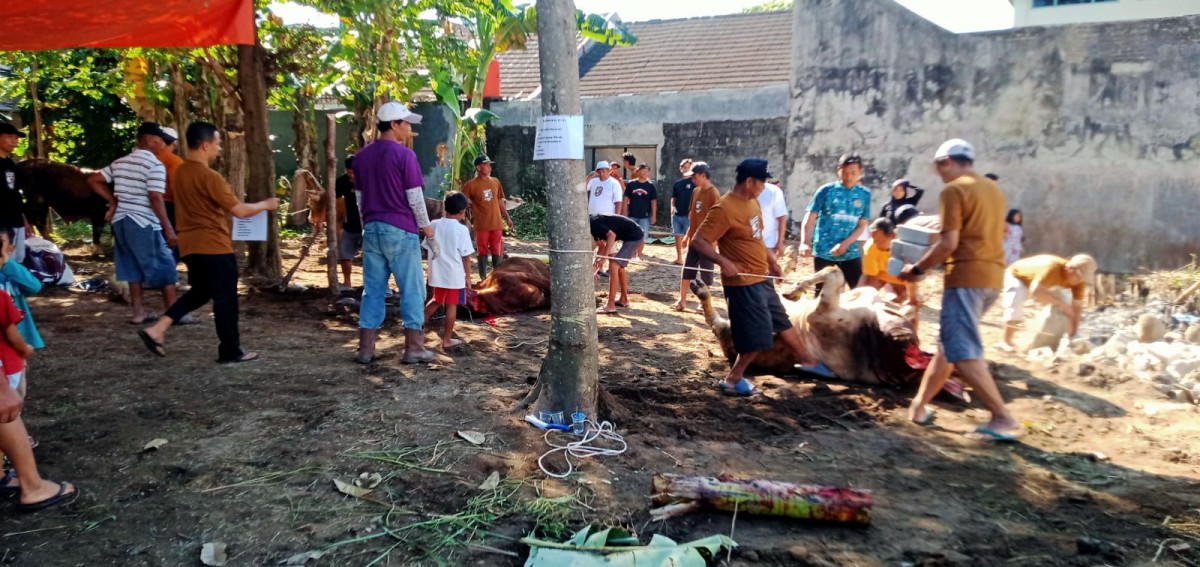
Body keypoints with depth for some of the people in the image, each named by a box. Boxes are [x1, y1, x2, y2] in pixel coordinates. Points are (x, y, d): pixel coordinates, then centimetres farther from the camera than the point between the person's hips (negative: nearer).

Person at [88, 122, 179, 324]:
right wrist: (168, 229, -19)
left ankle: (139, 312, 16)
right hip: (143, 223, -8)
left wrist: (112, 200, 14)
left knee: (134, 268, 14)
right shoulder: (155, 165, -13)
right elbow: (155, 199, -20)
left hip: (121, 221, 8)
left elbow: (94, 180, 15)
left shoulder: (120, 163, 13)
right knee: (165, 268, 1)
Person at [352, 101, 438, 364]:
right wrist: (430, 234, -4)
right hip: (401, 231, -6)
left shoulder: (361, 156, 11)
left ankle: (366, 348, 11)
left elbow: (360, 197, 15)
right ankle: (414, 348, 6)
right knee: (412, 290, 2)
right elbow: (415, 199, -10)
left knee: (372, 289, 9)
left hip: (372, 230, 6)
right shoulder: (404, 155, -10)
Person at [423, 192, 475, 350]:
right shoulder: (462, 229, -13)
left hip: (437, 273, 5)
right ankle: (447, 340, 10)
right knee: (451, 306, 5)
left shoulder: (434, 225, -1)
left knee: (437, 301, 25)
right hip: (455, 275, -5)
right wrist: (468, 277, -1)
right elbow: (466, 256, -11)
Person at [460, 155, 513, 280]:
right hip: (481, 225, -3)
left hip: (497, 224, 3)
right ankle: (483, 278, 16)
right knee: (483, 252, 6)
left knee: (497, 252, 6)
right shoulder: (470, 185, -8)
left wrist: (507, 218, 14)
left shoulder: (495, 182, 7)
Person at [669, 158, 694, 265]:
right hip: (677, 215, 6)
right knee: (678, 237, 11)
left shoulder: (694, 182, -3)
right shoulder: (677, 183, 12)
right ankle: (679, 259, 20)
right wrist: (672, 208, 0)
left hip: (688, 215, -6)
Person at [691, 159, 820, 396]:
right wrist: (723, 261, -34)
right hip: (742, 282, -9)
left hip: (760, 278, 9)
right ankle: (733, 379, 12)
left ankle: (807, 360, 42)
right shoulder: (725, 209, -21)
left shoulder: (752, 202, 8)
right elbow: (698, 241, -23)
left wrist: (771, 260, 19)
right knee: (759, 336, -3)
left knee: (781, 320, 24)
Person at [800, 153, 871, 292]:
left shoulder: (864, 194, 3)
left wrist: (845, 244, -13)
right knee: (823, 293, 8)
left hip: (850, 252, 2)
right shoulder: (826, 191, -4)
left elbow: (862, 225, 2)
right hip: (824, 252, -2)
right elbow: (810, 219, -6)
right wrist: (805, 243, -20)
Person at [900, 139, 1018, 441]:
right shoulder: (993, 189, 18)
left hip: (966, 276, -9)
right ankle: (918, 406, 18)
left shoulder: (954, 190, -8)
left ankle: (1003, 418, -10)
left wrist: (917, 269, -5)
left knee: (964, 353, -7)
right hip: (992, 276, 9)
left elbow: (949, 243, -16)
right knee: (947, 343, 14)